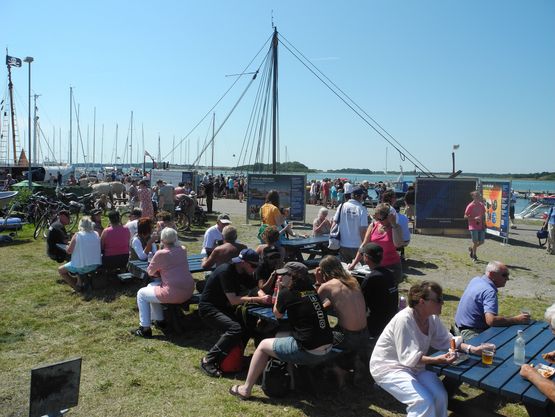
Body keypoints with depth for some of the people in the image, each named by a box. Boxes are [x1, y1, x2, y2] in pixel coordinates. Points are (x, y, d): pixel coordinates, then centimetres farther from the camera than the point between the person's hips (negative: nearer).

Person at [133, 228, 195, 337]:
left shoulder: (161, 254, -13)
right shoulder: (183, 250, 6)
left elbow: (150, 272, 2)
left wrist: (159, 271, 19)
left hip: (174, 294, -8)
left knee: (141, 293, 14)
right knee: (151, 287, 28)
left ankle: (145, 329, 15)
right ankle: (159, 320, 36)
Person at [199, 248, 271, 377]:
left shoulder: (244, 273, 2)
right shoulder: (226, 271, -25)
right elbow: (233, 300, -30)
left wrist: (265, 298, -22)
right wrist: (259, 299, -32)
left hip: (225, 308, 9)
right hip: (209, 308, -8)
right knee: (236, 328, -27)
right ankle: (208, 360, -17)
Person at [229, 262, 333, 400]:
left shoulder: (286, 293, -10)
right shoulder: (311, 290, 7)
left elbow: (277, 314, 8)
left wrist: (280, 289, 12)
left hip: (309, 353, -7)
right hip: (327, 350, 7)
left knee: (263, 345, 12)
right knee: (282, 335, 32)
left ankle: (246, 389, 20)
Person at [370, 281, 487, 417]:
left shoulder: (432, 318, -4)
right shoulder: (403, 320, -29)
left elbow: (446, 340, 6)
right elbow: (409, 357, -30)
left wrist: (471, 349, -8)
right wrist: (438, 360, -40)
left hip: (415, 367, 8)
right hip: (389, 368, -8)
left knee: (440, 396, -10)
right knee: (424, 401, -22)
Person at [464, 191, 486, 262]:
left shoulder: (481, 205, 5)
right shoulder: (470, 206, -11)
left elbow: (483, 215, 16)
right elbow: (465, 216, -9)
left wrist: (484, 224, 7)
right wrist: (474, 218, -20)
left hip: (480, 226, 5)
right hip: (473, 227, -5)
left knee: (481, 242, 6)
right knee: (475, 242, -3)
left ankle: (471, 249, 33)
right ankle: (474, 256, 16)